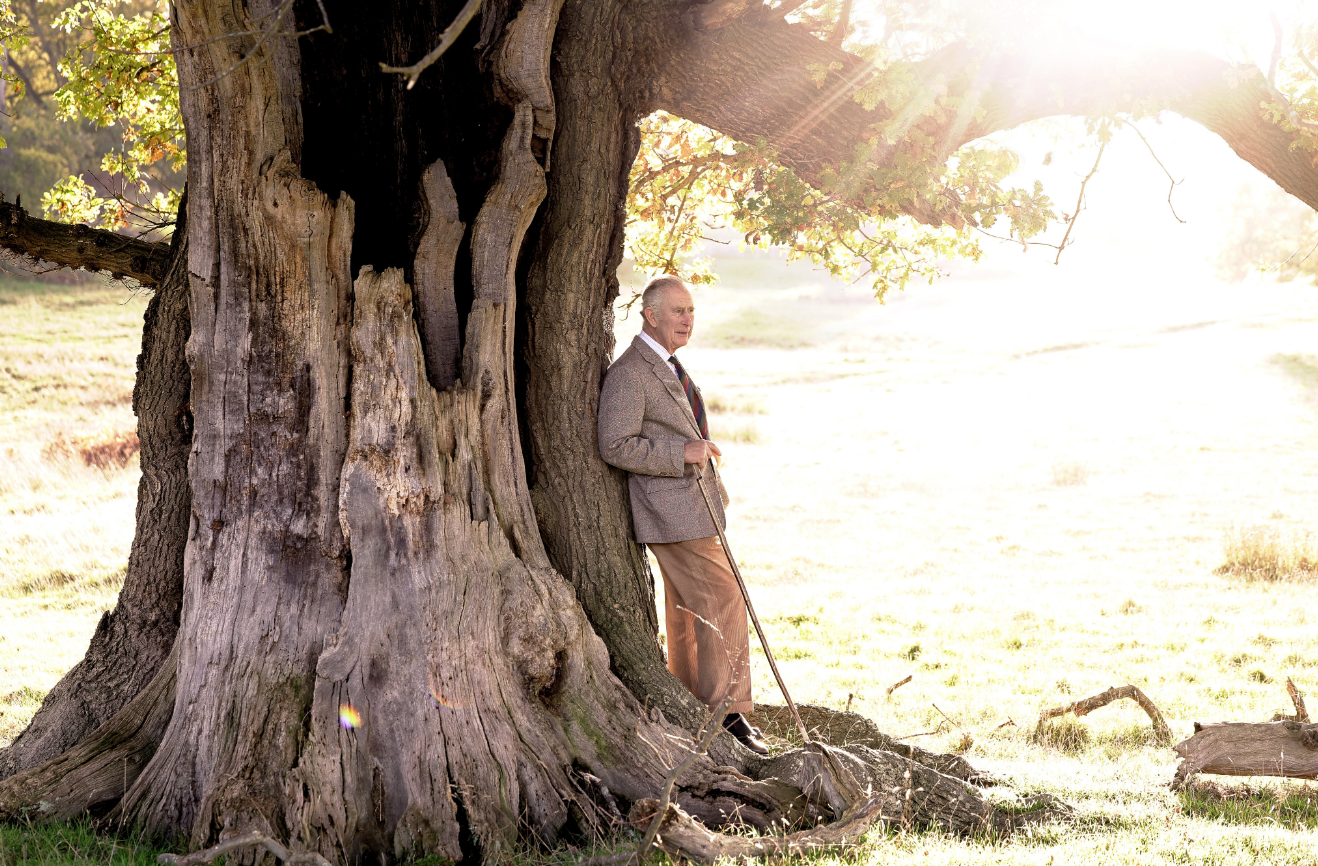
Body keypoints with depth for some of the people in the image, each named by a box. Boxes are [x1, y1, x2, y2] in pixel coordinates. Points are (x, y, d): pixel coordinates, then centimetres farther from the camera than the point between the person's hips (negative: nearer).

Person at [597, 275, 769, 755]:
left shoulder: (668, 367, 17)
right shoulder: (629, 372, -15)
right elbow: (616, 445, -20)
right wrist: (683, 453, -21)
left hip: (694, 506, 10)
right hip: (674, 513, -10)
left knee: (688, 614, 14)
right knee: (723, 603, -12)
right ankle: (728, 714, -8)